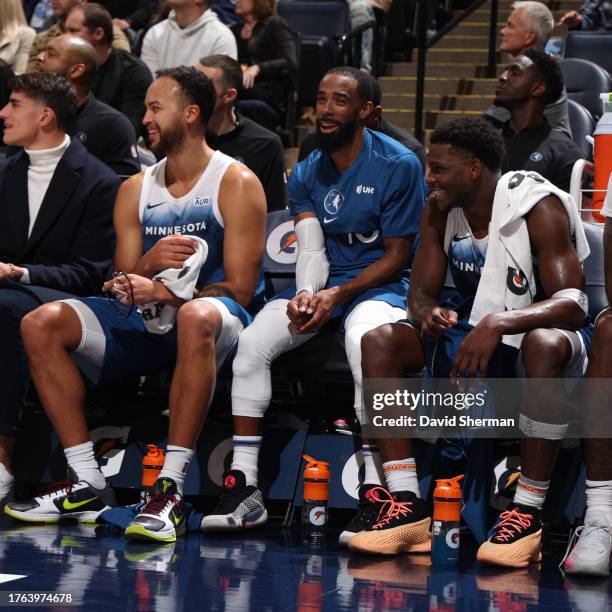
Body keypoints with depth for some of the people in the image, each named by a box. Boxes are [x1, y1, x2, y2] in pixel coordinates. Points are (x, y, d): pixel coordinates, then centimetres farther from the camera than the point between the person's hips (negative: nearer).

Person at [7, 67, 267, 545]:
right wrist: (149, 263, -15)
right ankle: (88, 486, -16)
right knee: (42, 324, -14)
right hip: (146, 325, 6)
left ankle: (171, 489, -43)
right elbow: (125, 284, 9)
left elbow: (239, 289, -11)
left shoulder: (236, 183, -4)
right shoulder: (135, 190, 14)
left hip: (217, 318, -6)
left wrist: (164, 292, -23)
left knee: (197, 317, -43)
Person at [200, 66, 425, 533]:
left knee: (364, 342, -39)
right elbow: (311, 248, 1)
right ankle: (244, 486, -19)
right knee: (253, 341, -20)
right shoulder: (306, 174, 10)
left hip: (379, 285, -5)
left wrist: (337, 295, -19)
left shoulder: (399, 166, -8)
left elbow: (397, 255, -8)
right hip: (320, 284, 5)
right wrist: (304, 295, -21)